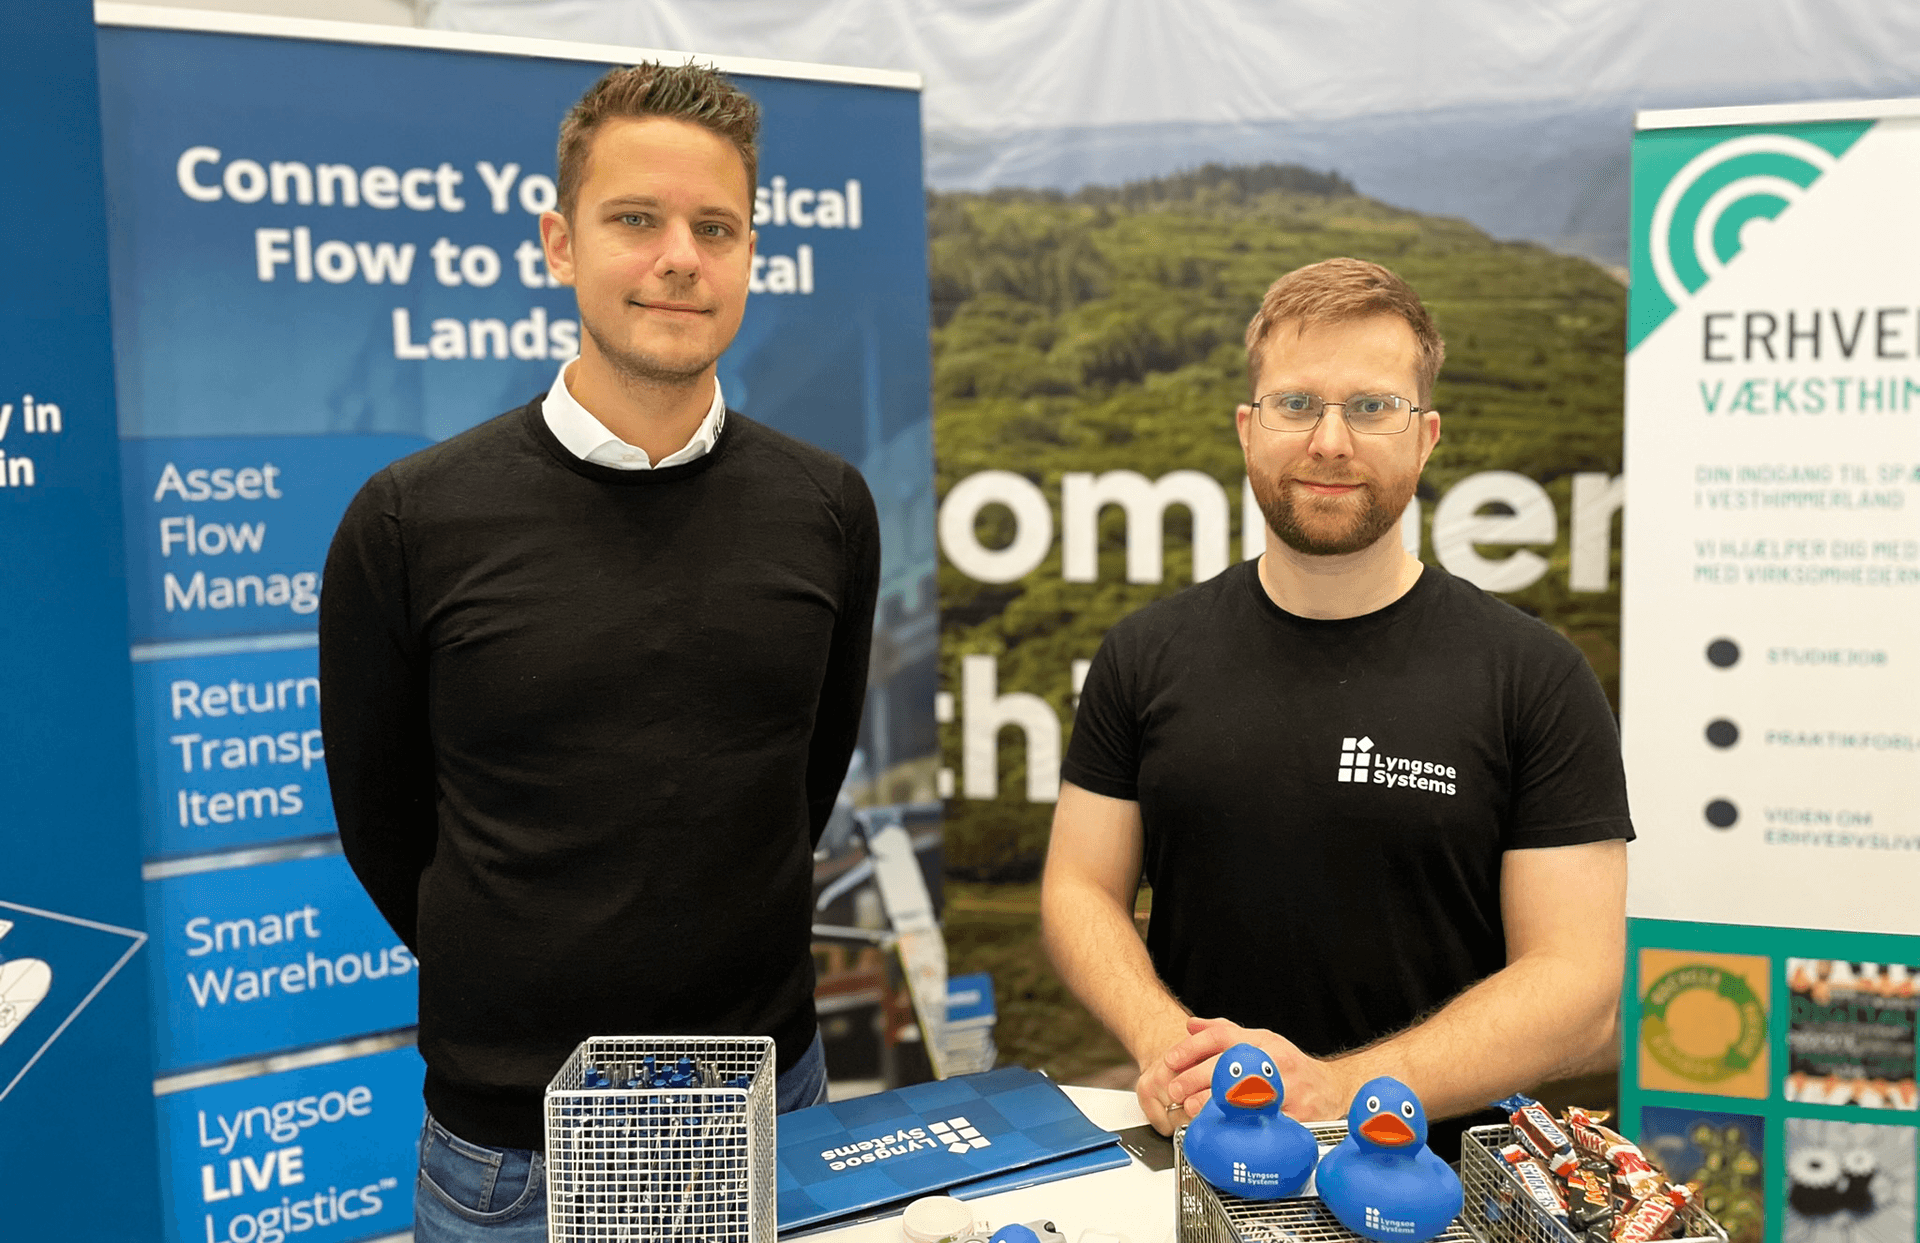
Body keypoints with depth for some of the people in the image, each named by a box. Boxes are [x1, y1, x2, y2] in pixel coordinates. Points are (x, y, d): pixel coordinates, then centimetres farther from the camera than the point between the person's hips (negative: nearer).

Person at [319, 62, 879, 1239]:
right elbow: (381, 813, 1)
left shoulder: (827, 509, -4)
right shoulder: (411, 521, -11)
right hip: (510, 1135, -2)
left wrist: (726, 952, 11)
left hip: (770, 1096, 2)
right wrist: (514, 982, 9)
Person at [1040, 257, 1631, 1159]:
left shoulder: (1535, 678, -3)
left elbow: (1578, 984, -6)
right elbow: (1079, 889, 8)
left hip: (1434, 1175, 0)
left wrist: (1337, 1091, -18)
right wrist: (1163, 1037, -12)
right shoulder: (1146, 657, 5)